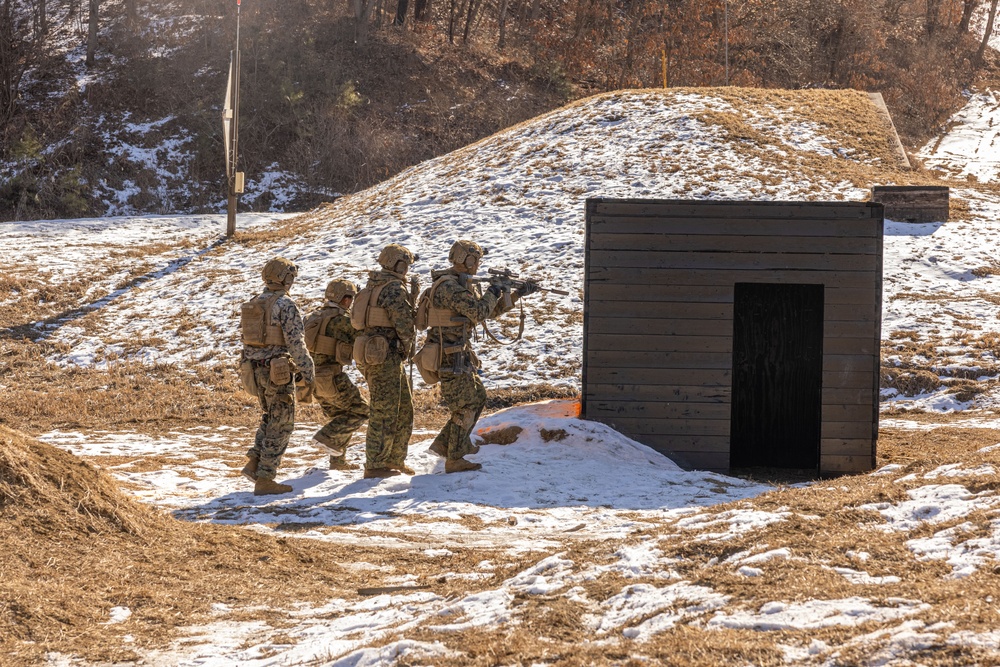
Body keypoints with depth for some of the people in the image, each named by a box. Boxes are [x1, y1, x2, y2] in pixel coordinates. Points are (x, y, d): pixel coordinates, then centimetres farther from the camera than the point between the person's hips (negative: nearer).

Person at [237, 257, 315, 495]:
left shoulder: (251, 306, 10)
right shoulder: (285, 305, -14)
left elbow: (246, 341, 15)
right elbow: (295, 342, -18)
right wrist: (307, 369, -12)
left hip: (255, 371, 8)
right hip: (278, 371, -8)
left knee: (270, 419, 24)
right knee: (280, 425, 1)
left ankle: (254, 463, 10)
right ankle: (264, 480, 0)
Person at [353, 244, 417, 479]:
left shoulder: (373, 286, 15)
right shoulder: (394, 288, -15)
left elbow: (357, 317, 22)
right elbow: (405, 324, -20)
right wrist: (406, 348, -1)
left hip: (373, 352, 10)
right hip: (385, 357, -10)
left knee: (404, 408, 16)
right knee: (384, 413, -3)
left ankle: (395, 459, 21)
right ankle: (374, 466, 2)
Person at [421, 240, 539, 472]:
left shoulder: (464, 285, 13)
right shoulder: (450, 287, -20)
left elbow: (491, 311, 20)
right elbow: (480, 312, -25)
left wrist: (518, 294, 13)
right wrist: (494, 291, -10)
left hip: (460, 353, 10)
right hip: (449, 356, -10)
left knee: (477, 398, 16)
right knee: (465, 406, -4)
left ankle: (445, 444, 20)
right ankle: (454, 460, 2)